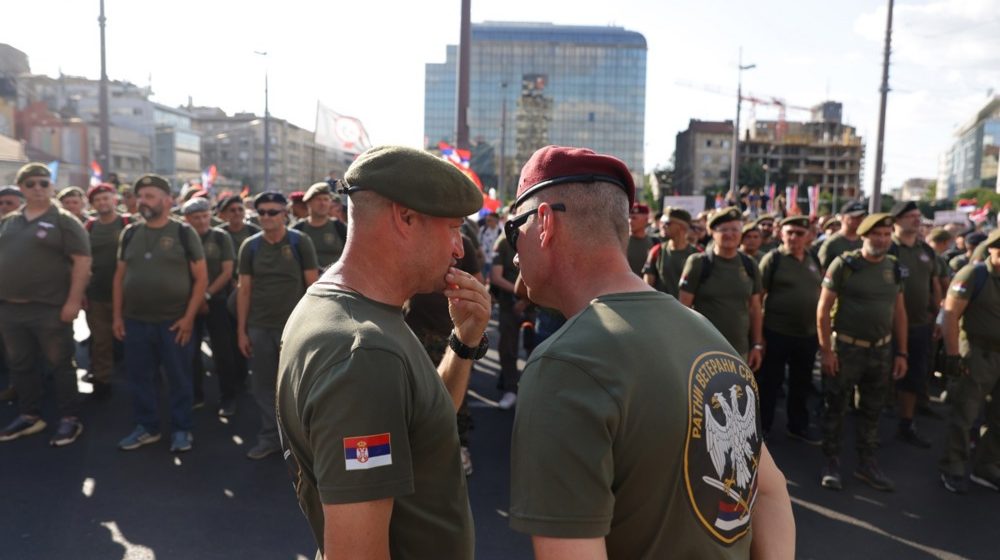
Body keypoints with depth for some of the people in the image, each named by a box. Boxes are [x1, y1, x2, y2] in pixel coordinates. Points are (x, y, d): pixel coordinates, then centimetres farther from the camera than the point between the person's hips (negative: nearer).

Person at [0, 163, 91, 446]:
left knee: (59, 365, 3)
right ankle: (29, 415, 29)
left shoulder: (64, 221, -6)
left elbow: (82, 261, -12)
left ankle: (70, 418, 13)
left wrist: (73, 300, -18)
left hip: (49, 308, -6)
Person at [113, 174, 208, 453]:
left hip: (175, 321, -4)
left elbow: (201, 277, -5)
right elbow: (120, 276, 13)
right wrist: (117, 315, 6)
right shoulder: (130, 233, 9)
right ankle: (147, 427, 27)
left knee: (179, 378, 4)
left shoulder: (184, 233, -3)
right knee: (140, 377, 12)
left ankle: (181, 429, 18)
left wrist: (189, 316, -10)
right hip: (135, 321, 4)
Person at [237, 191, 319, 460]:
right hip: (259, 327, 3)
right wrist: (241, 331, 3)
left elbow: (312, 284, -3)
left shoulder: (300, 242, -4)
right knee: (263, 385, 10)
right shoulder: (250, 246, 4)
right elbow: (244, 289, 6)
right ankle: (270, 437, 23)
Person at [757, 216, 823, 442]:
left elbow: (821, 294, 15)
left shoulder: (814, 260, 7)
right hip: (776, 333, -5)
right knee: (769, 383, 5)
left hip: (808, 334, 5)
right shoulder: (772, 259, -9)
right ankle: (761, 428, 18)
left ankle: (798, 426, 33)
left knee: (802, 383, 18)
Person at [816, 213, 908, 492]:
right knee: (835, 409, 5)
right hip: (845, 348, -4)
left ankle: (867, 463, 28)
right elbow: (823, 309, -10)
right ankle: (832, 463, 18)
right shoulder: (844, 264, -10)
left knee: (871, 411, 14)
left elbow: (899, 312, 11)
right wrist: (826, 350, -13)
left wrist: (901, 353, 7)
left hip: (882, 350, 5)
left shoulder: (894, 268, 5)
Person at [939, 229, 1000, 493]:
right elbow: (951, 316, -14)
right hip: (978, 355, -6)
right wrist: (953, 356, -18)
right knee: (963, 415, 3)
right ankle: (953, 470, 15)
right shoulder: (973, 274, -10)